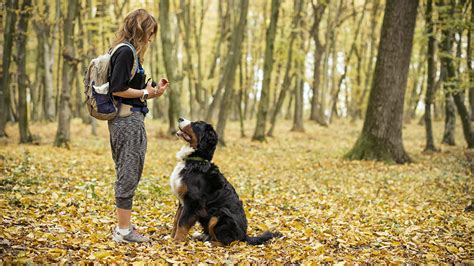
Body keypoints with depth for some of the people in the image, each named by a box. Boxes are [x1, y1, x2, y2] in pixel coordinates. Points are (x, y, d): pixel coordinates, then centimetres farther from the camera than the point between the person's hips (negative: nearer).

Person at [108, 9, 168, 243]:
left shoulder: (128, 51, 15)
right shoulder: (126, 51, -14)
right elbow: (117, 89, -20)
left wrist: (152, 92, 8)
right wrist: (145, 93, -10)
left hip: (128, 120, 10)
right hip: (129, 120, -10)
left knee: (126, 175, 15)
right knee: (129, 175, -4)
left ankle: (123, 227, 24)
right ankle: (124, 230, 4)